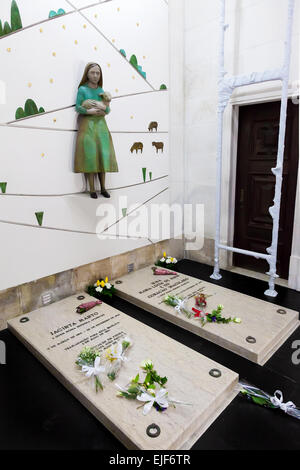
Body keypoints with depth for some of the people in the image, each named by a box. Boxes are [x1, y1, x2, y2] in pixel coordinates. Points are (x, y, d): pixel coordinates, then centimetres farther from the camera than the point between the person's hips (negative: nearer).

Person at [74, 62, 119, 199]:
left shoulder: (101, 91, 13)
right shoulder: (82, 89, 1)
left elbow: (108, 110, 11)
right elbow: (78, 107, -5)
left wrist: (104, 108, -10)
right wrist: (90, 111, -18)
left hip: (101, 126, 4)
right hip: (87, 125, -4)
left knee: (103, 155, 0)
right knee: (89, 156, -8)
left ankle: (103, 188, 5)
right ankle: (92, 189, -3)